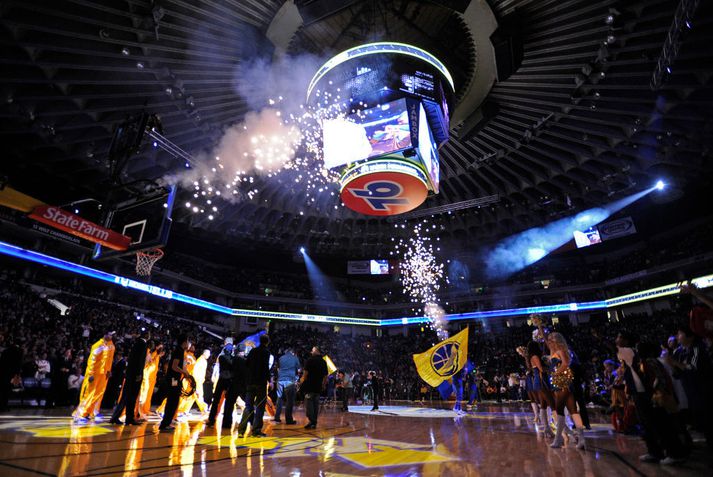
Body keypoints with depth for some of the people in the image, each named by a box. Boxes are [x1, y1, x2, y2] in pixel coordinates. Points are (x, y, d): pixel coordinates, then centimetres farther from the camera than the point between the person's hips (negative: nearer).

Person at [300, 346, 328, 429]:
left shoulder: (310, 360, -7)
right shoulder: (323, 362, 10)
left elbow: (306, 372, -12)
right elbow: (325, 375, 13)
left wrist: (302, 380, 1)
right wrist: (324, 385, 22)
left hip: (310, 385, -5)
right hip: (318, 386, 6)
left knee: (309, 403, -2)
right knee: (316, 404, 10)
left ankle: (311, 421, -9)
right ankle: (314, 423, 12)